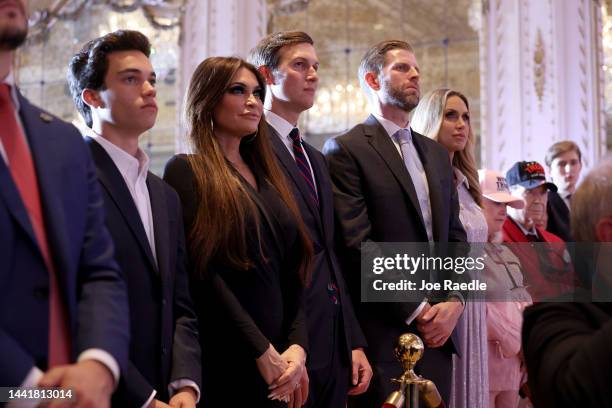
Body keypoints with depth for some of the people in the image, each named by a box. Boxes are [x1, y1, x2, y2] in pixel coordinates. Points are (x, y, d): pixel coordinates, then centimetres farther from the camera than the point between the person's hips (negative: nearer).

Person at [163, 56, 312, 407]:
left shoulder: (266, 175, 13)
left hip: (279, 359, 6)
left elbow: (294, 271, 8)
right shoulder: (186, 171, -5)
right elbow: (202, 272, -14)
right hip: (222, 359, -6)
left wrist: (298, 345, -6)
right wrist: (262, 350, -14)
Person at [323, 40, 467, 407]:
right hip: (384, 335, -6)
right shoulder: (345, 150, -6)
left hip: (437, 331, 6)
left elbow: (455, 236, 14)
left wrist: (454, 301, -2)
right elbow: (358, 243, -14)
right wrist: (418, 310, -13)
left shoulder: (437, 154, 17)